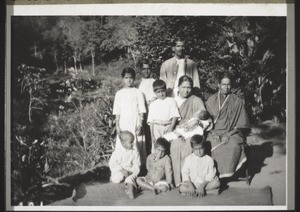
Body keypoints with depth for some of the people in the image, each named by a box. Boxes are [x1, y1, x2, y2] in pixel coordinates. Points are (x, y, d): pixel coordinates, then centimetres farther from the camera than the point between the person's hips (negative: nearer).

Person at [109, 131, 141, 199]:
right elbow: (112, 164, -6)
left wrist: (130, 171, -18)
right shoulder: (117, 152, -4)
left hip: (130, 172, 0)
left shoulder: (135, 153, 1)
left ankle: (130, 189, -56)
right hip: (118, 171, 0)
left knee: (131, 178, -32)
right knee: (117, 179, -29)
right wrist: (122, 170, -17)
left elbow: (137, 165, 0)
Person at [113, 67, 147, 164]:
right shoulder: (119, 94, 10)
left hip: (135, 125, -2)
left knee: (137, 148, -4)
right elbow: (117, 112, 9)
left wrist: (140, 125, -8)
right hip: (123, 126, 2)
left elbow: (141, 111, 1)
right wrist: (117, 126, 0)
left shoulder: (138, 93, 4)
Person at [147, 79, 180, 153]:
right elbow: (151, 121, 9)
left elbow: (175, 116, 0)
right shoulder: (153, 104, 12)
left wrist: (171, 128, -14)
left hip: (168, 127, -1)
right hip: (157, 128, 1)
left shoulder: (171, 101, 7)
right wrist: (152, 135, 1)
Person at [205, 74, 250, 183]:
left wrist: (229, 134, -10)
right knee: (212, 145, -32)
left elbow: (241, 122, 3)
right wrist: (213, 133, -10)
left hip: (232, 132, -1)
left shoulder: (237, 101, 6)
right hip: (215, 132, 1)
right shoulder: (211, 100, 10)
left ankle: (226, 173, -22)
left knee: (234, 145, -33)